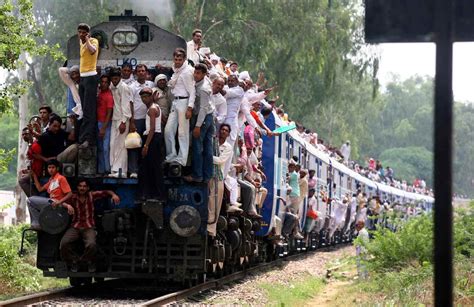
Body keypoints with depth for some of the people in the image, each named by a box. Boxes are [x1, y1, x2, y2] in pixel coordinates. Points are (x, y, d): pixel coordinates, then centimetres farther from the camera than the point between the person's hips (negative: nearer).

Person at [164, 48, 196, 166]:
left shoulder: (187, 71, -11)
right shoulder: (175, 71, 15)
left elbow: (192, 91, -14)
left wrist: (190, 108, -19)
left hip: (184, 102, -8)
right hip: (175, 102, 8)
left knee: (182, 132, -5)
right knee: (168, 130, 5)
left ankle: (182, 160, 0)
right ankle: (171, 156, 15)